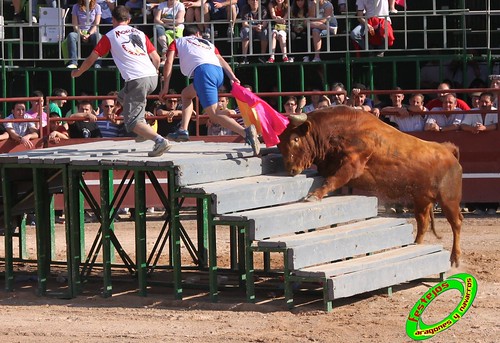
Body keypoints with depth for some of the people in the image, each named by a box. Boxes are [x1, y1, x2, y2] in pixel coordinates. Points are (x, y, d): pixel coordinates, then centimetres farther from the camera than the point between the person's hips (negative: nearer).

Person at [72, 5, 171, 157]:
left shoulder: (110, 36, 8)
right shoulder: (139, 33, 19)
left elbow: (91, 59, 14)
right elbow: (156, 58, 17)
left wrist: (78, 72, 33)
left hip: (137, 80, -6)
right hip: (153, 77, 6)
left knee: (132, 121, -4)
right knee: (122, 97, 31)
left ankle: (159, 140, -27)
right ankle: (145, 131, 18)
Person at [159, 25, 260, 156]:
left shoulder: (178, 42, 28)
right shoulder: (208, 43, 37)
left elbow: (169, 62, 13)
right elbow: (222, 61, 20)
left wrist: (165, 87, 10)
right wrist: (232, 77, 6)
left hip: (203, 70, -6)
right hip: (218, 71, 6)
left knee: (213, 114, -17)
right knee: (186, 94, 30)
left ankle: (245, 132, -39)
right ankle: (183, 130, 16)